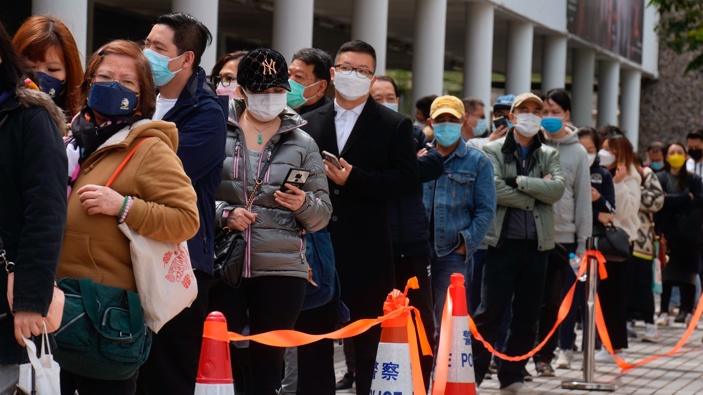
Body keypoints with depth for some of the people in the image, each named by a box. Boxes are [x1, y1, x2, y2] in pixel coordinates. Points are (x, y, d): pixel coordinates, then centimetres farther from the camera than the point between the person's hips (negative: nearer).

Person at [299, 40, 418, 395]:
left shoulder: (395, 126, 2)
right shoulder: (308, 122, 10)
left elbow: (406, 180, -8)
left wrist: (354, 179, -16)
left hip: (367, 250, -2)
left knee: (370, 339, 4)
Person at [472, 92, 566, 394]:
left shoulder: (549, 155, 13)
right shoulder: (493, 151, 3)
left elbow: (557, 189, -6)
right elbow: (495, 190, -14)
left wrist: (519, 181, -12)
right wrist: (536, 195, -9)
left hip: (537, 244, 4)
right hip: (503, 242, -4)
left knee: (527, 317, 7)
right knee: (490, 312, -5)